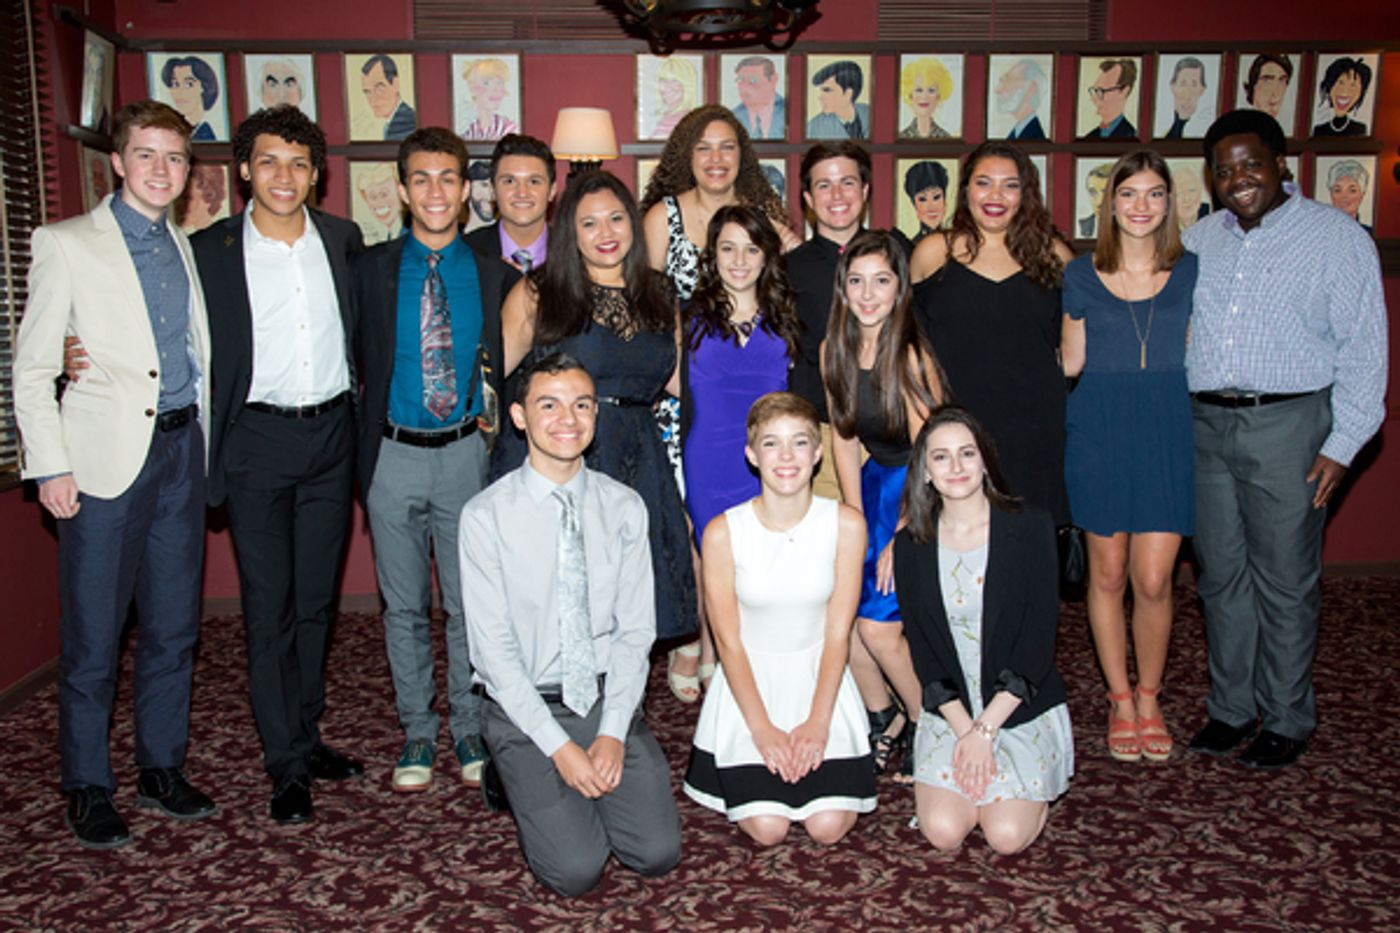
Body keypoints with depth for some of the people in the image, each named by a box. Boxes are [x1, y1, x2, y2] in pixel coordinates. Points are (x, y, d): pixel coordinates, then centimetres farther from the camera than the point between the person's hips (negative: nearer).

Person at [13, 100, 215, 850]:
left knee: (174, 626, 11)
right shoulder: (66, 245, 0)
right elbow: (32, 367, -2)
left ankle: (162, 768, 25)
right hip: (106, 455, -4)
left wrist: (201, 442, 9)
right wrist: (50, 466, -8)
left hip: (181, 447, 5)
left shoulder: (187, 248, 14)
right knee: (91, 638, 1)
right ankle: (87, 789, 17)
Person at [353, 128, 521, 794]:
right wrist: (372, 427, 0)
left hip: (465, 454, 0)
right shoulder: (371, 269, 2)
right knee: (404, 607, 10)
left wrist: (492, 413, -1)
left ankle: (470, 730, 23)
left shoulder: (495, 275, 2)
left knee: (471, 603, 7)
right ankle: (417, 733, 25)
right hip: (394, 456, 1)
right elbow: (359, 357, 7)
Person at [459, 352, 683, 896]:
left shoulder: (624, 508, 0)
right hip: (525, 708, -2)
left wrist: (613, 731, -11)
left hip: (609, 698, 3)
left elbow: (635, 629, 1)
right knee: (576, 870, -16)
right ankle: (522, 780, 14)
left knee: (658, 854, -10)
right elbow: (494, 649, -11)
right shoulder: (486, 516, -10)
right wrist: (559, 747, -15)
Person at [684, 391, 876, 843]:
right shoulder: (723, 532, -13)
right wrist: (762, 728, -14)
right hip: (748, 680, -1)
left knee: (828, 827, -11)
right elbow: (729, 641, -8)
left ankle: (812, 747, 19)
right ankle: (745, 773, 20)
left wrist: (817, 722, -14)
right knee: (767, 828, -13)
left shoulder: (846, 525, -10)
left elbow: (837, 634, -7)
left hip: (820, 677, 1)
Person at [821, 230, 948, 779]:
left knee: (878, 625, -10)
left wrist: (901, 539, -17)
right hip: (877, 483, 6)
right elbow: (844, 439, 3)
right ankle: (885, 721, 22)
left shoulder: (911, 357, -21)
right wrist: (855, 523, -2)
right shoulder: (833, 351, -2)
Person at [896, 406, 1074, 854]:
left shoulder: (1029, 528, -8)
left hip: (1023, 708, -2)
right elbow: (921, 649, -1)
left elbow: (1038, 643, -11)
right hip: (949, 710, 2)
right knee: (943, 831, -15)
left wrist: (986, 729, -16)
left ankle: (1036, 789, 16)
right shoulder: (911, 545, -1)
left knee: (1007, 835, -17)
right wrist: (964, 729, -13)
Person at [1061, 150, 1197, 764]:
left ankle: (1149, 698, 20)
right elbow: (1071, 361, 7)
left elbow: (1194, 355, 10)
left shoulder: (1189, 270, 6)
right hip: (1099, 430, 0)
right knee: (1108, 575, 7)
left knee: (1153, 580, -2)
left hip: (1167, 430, 0)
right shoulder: (1081, 274, 3)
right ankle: (1120, 699, 24)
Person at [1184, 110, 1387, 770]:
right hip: (1203, 424, 5)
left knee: (1284, 580, 2)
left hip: (1287, 424, -4)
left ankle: (1286, 721, 17)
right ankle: (1232, 708, 24)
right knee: (1221, 574, 11)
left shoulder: (1336, 236, 0)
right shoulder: (1199, 240, 13)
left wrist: (1341, 444, -10)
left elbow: (1363, 348, -3)